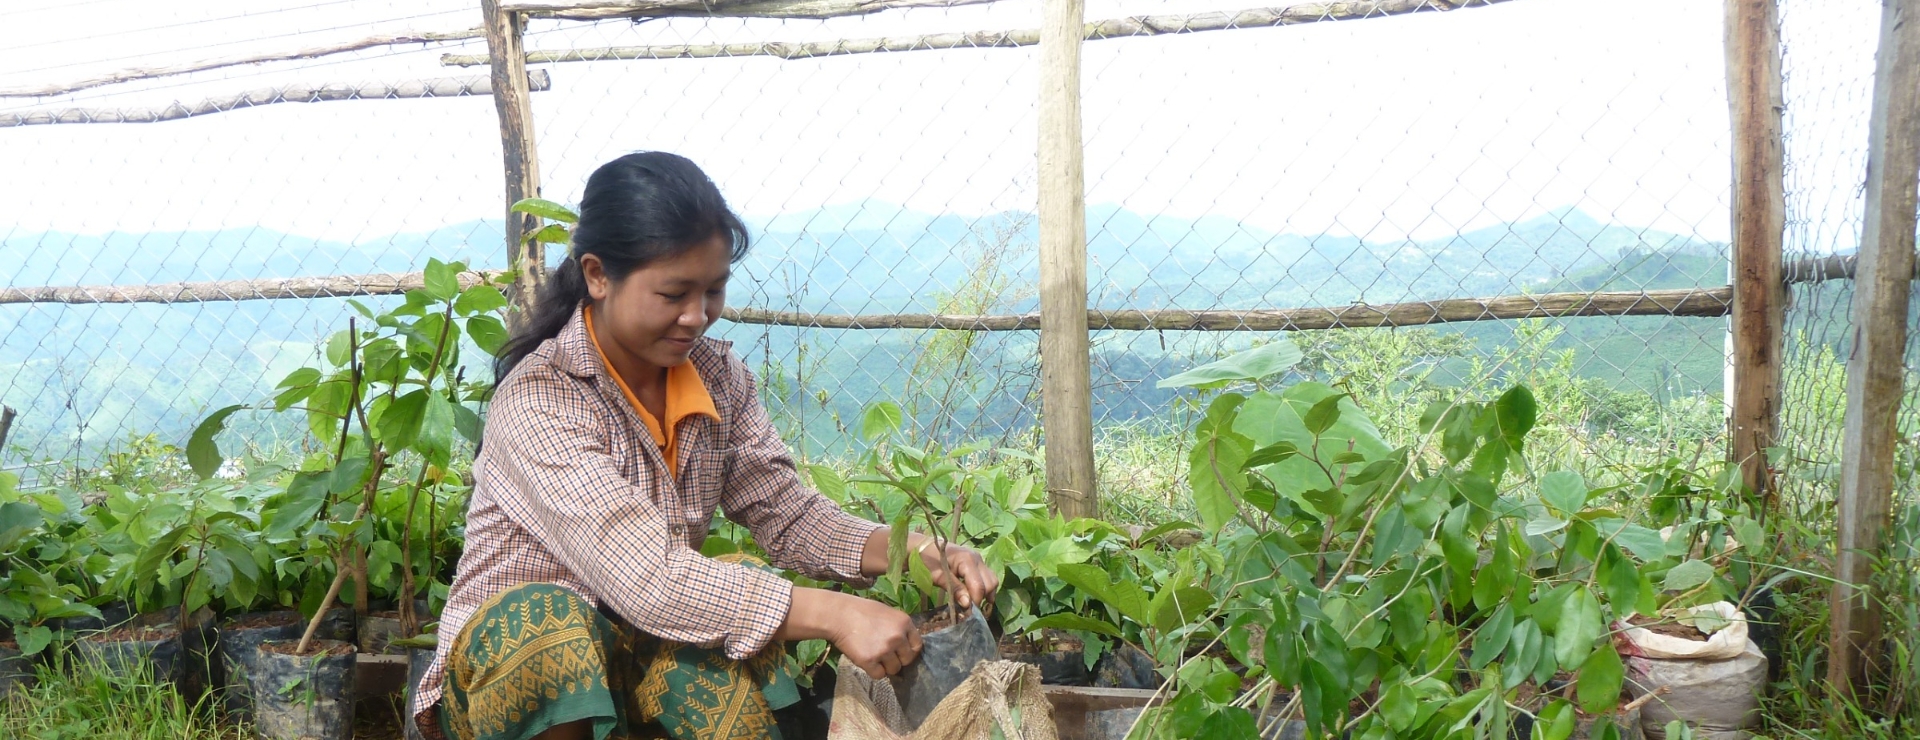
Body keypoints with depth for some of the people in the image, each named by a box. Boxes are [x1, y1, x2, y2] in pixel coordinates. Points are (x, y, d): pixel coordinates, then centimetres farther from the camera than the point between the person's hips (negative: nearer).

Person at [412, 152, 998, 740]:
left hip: (646, 661, 5)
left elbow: (787, 514, -1)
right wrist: (833, 614, -38)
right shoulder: (538, 400, -23)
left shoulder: (719, 377, -1)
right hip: (511, 658, -4)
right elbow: (642, 576, -33)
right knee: (546, 623, -36)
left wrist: (911, 551, -20)